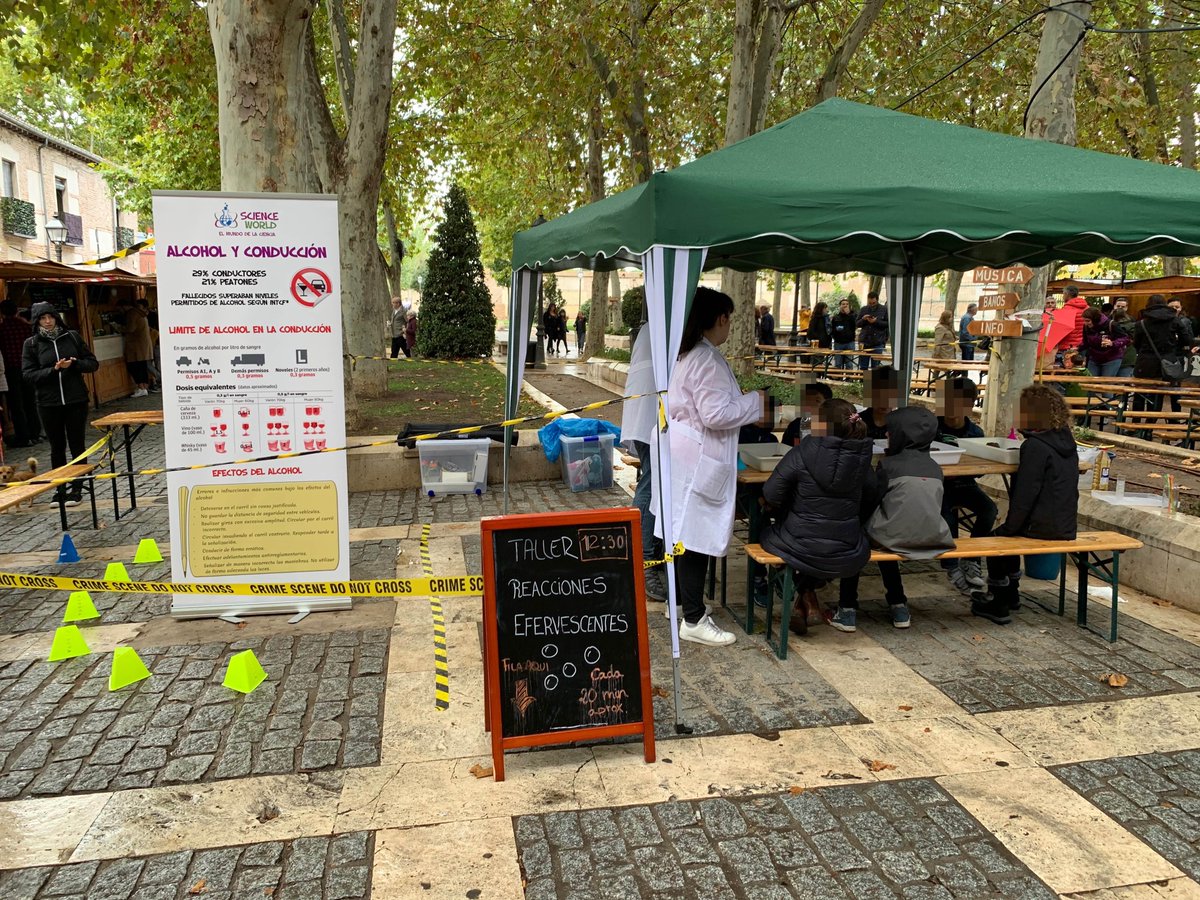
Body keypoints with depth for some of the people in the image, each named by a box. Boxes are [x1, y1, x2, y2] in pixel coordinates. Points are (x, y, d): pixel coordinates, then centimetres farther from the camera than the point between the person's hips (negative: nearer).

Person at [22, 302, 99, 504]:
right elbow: (28, 374, -4)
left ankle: (76, 488, 16)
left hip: (76, 401, 0)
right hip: (48, 403, 0)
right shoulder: (31, 343, 1)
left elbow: (93, 363, 5)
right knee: (57, 447, 9)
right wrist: (54, 370, -17)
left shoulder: (72, 337, 2)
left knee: (77, 445, 5)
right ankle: (60, 489, 19)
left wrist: (74, 364, -13)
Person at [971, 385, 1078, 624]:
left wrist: (1009, 527, -8)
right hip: (1066, 525, 8)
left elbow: (1025, 494, -20)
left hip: (1044, 527, -8)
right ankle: (1010, 595, 40)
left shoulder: (1035, 446, -19)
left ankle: (999, 606, 16)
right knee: (1008, 534, 28)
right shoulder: (1066, 441, 7)